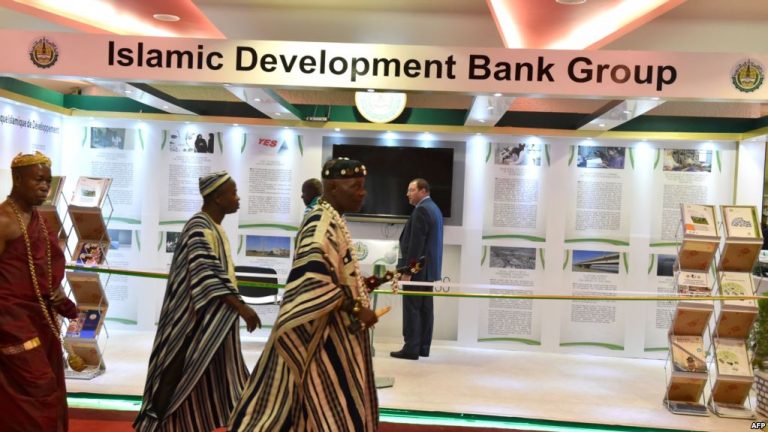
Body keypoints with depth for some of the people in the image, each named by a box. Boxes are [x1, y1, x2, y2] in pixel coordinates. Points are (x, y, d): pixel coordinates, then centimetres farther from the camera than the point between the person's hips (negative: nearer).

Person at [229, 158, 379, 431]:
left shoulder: (332, 221, 13)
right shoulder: (322, 224, -18)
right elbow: (312, 278, -29)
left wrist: (360, 286, 14)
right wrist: (355, 308, -23)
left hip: (333, 334, 10)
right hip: (323, 334, -10)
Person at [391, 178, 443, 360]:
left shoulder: (421, 210, -16)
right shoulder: (433, 208, 16)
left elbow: (416, 243, -21)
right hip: (428, 267, 10)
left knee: (411, 308, -6)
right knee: (425, 308, 10)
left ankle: (411, 348, -4)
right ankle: (423, 347, 14)